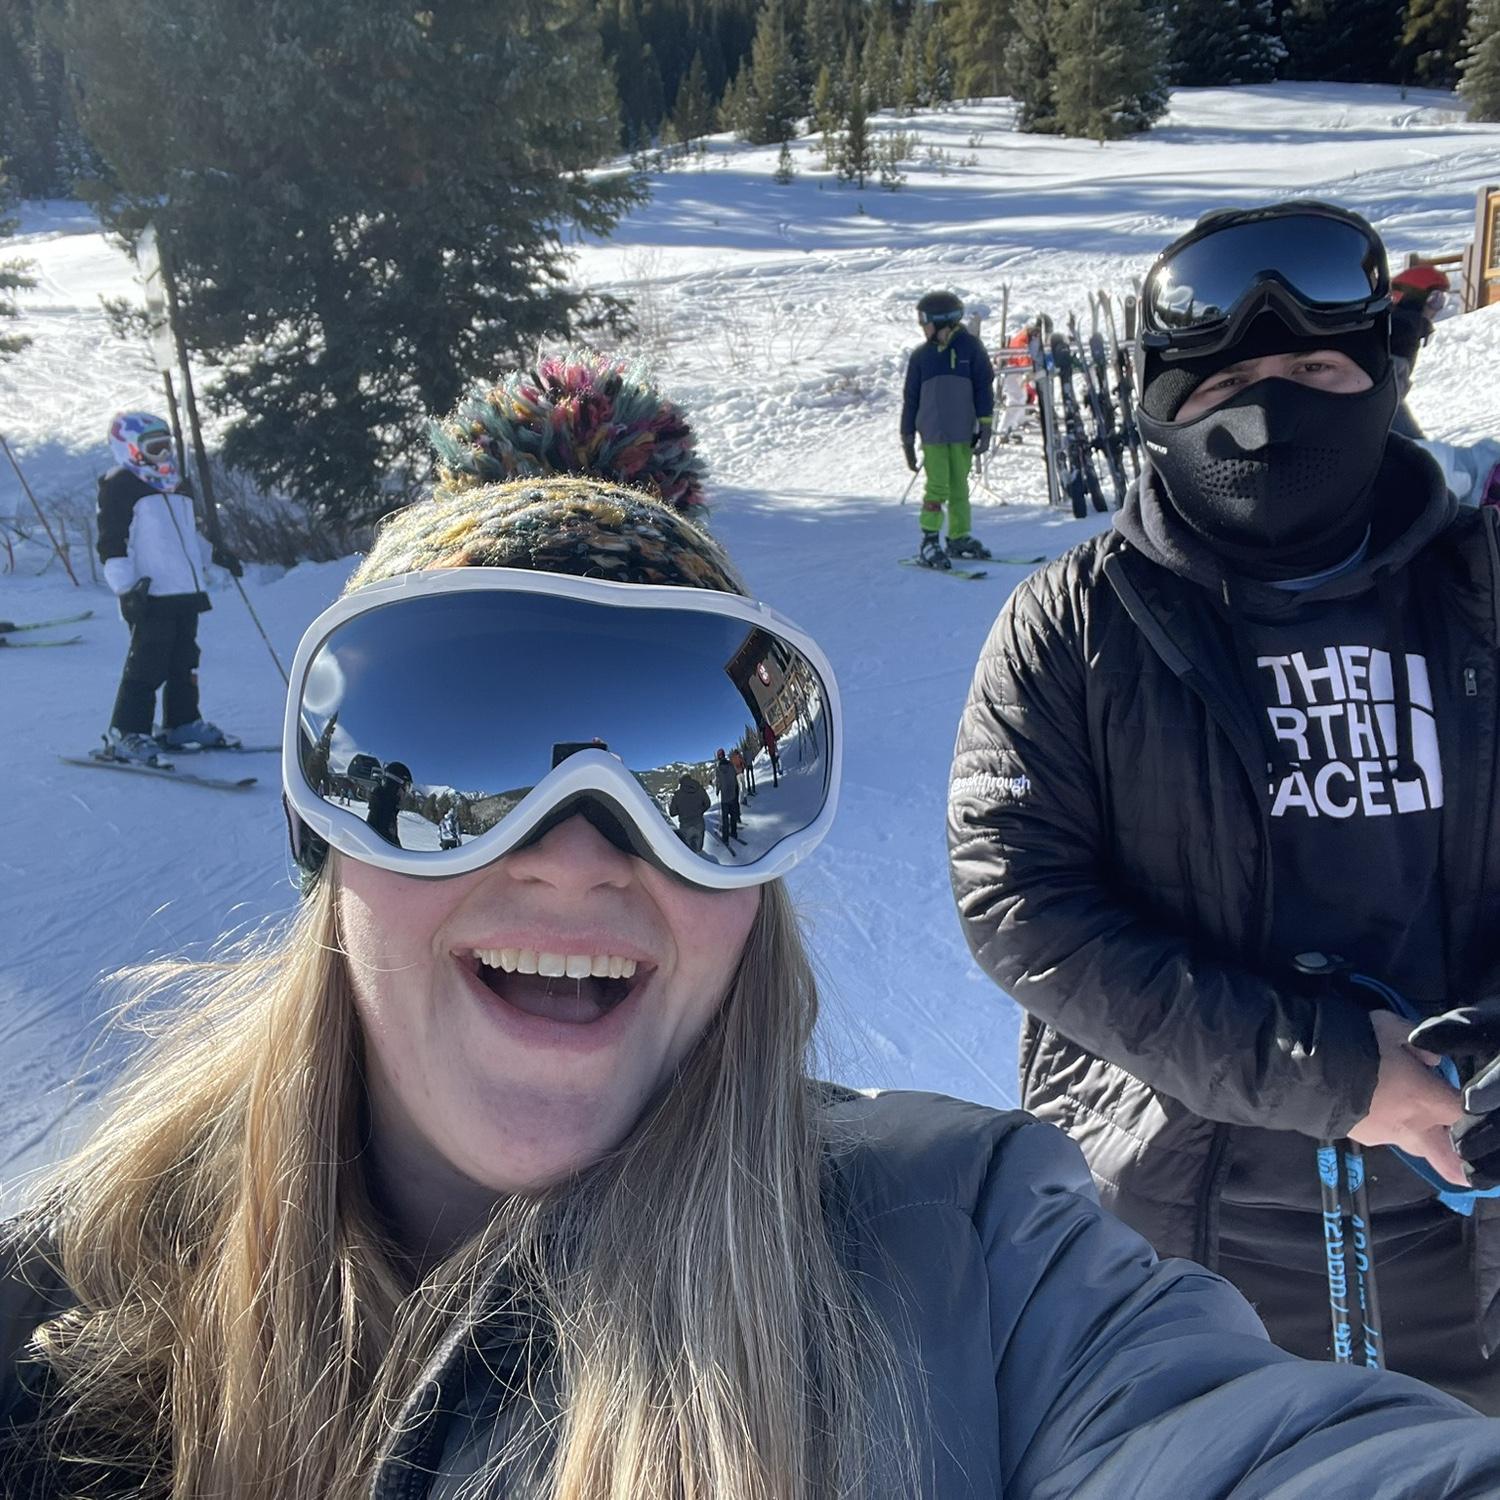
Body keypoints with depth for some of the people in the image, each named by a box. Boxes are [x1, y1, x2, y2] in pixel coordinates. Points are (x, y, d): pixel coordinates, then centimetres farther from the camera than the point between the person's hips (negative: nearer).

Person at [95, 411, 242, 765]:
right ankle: (126, 734, -4)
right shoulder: (120, 487, -6)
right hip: (150, 598, -8)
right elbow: (111, 544, -12)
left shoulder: (175, 486, 21)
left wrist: (215, 553, 25)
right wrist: (125, 587, -21)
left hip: (187, 591, 8)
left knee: (184, 664, 13)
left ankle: (183, 725, 24)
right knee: (147, 667, -10)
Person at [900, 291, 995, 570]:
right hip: (932, 434, 0)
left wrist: (985, 428, -4)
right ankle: (929, 542, -3)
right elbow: (911, 399, 8)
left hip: (963, 433, 1)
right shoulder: (920, 355, 4)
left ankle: (959, 538, 21)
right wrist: (907, 439, 8)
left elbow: (984, 388, 1)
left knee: (959, 487, 9)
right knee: (937, 486, -9)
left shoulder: (970, 347, 0)